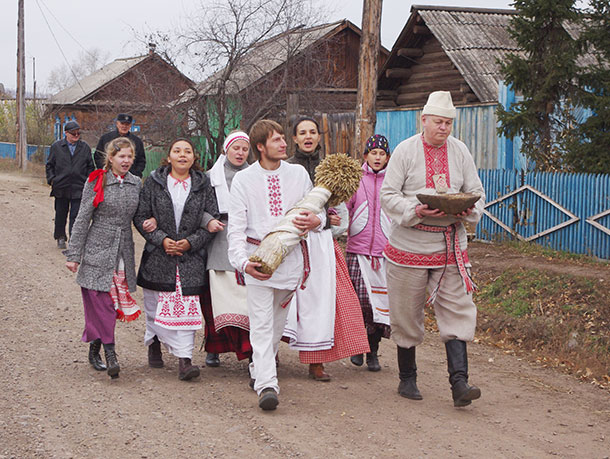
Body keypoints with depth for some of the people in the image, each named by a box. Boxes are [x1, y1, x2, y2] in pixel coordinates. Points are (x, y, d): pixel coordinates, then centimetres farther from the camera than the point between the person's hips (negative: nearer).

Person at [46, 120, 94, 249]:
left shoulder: (85, 148, 8)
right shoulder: (56, 147, 5)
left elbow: (90, 167, 12)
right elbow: (50, 165, 10)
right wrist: (52, 179, -1)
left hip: (79, 188, 0)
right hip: (61, 188, 0)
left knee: (76, 215, -3)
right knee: (60, 214, 11)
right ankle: (60, 237, 27)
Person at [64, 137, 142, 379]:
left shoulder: (136, 184, 9)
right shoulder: (96, 182, -3)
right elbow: (83, 219, -2)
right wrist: (73, 255, -4)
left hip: (123, 252, 4)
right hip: (98, 250, -4)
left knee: (115, 302, 4)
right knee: (100, 303, -8)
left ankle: (95, 348, 19)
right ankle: (110, 354, -7)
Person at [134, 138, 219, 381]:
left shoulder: (203, 185, 5)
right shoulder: (154, 182, 3)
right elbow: (140, 217, 1)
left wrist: (191, 242, -9)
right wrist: (162, 240, -11)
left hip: (191, 258, 0)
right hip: (158, 255, 0)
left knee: (187, 306, -8)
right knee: (155, 305, 8)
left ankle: (184, 359, -10)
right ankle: (154, 343, 34)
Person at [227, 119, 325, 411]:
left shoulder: (299, 174, 5)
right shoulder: (243, 180, -2)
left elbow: (317, 210, 10)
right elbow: (236, 228, -7)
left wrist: (315, 221, -17)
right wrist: (243, 261, -24)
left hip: (290, 256, 3)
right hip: (257, 258, -3)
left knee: (278, 320, 16)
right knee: (261, 323, -9)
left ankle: (258, 368, 35)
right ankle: (266, 385, -15)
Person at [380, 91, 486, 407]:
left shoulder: (459, 151, 7)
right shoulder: (405, 151, -3)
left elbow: (476, 191, 10)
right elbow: (388, 196, -7)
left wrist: (469, 209, -13)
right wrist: (416, 209, -23)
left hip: (450, 244, 3)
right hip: (409, 243, -2)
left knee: (457, 311, -6)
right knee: (406, 314, 6)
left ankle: (459, 383, -8)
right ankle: (407, 379, 22)